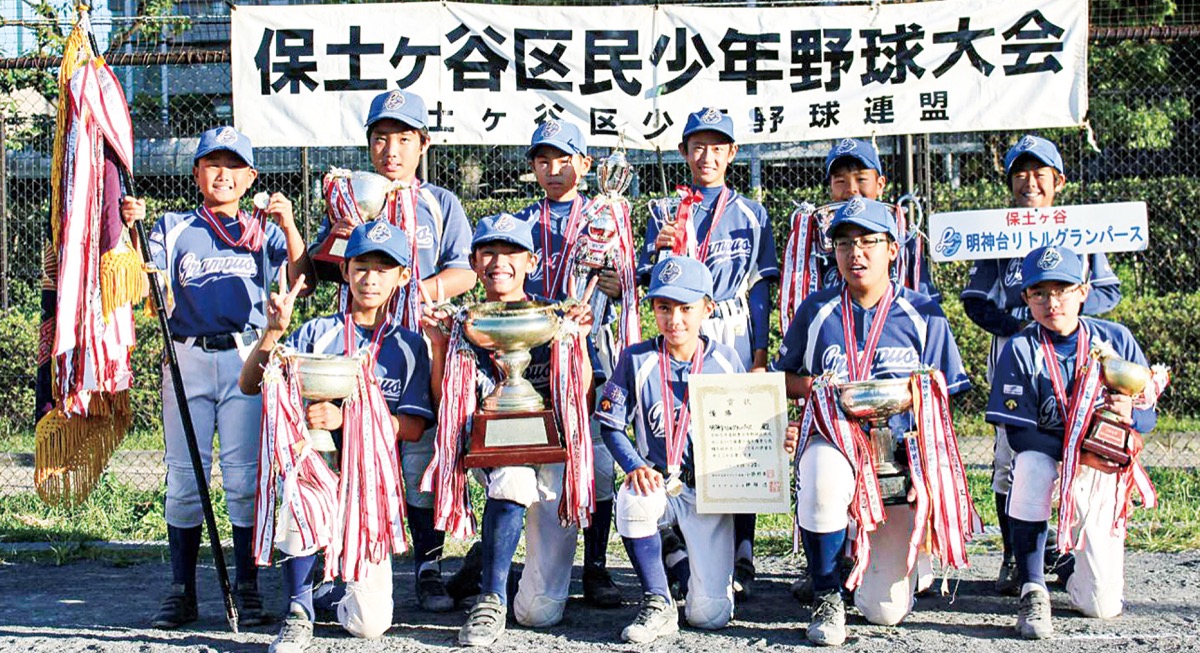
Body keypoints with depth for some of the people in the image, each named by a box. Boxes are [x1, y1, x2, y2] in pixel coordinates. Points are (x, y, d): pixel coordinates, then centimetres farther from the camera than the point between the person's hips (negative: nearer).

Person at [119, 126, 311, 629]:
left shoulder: (264, 231, 13)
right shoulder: (172, 228, 13)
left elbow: (300, 281, -2)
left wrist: (288, 225, -14)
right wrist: (130, 229, -12)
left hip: (247, 359, -1)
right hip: (187, 357, 1)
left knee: (245, 477, -2)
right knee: (183, 477, 3)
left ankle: (247, 589, 6)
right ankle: (181, 590, 11)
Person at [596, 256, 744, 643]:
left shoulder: (727, 361, 0)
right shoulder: (636, 360, -2)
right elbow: (611, 425, -1)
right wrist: (634, 466, -19)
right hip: (658, 483, 0)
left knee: (708, 616, -7)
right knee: (634, 501, -39)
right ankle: (657, 604, -17)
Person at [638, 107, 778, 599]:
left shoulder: (751, 214, 12)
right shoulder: (664, 214, 13)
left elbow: (760, 288, 8)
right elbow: (649, 284, 8)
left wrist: (759, 355, 1)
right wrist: (658, 251, -13)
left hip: (734, 337, 0)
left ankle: (739, 560, 0)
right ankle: (677, 554, 0)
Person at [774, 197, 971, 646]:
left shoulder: (922, 316, 5)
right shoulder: (816, 311, 7)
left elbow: (941, 400, 6)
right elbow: (784, 377, 16)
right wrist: (814, 386, -6)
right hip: (831, 442, 0)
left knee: (887, 610, -7)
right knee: (823, 479, -41)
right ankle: (826, 597, -15)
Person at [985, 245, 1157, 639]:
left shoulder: (1116, 339, -6)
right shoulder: (1021, 349, -11)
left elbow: (1149, 415, -2)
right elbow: (1018, 433, -14)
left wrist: (1130, 414, -26)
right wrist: (1077, 452, -27)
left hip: (1103, 471, 1)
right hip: (1045, 453, -1)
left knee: (1102, 607, -7)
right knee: (1030, 465, -41)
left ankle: (1077, 563, 32)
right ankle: (1032, 592, -28)